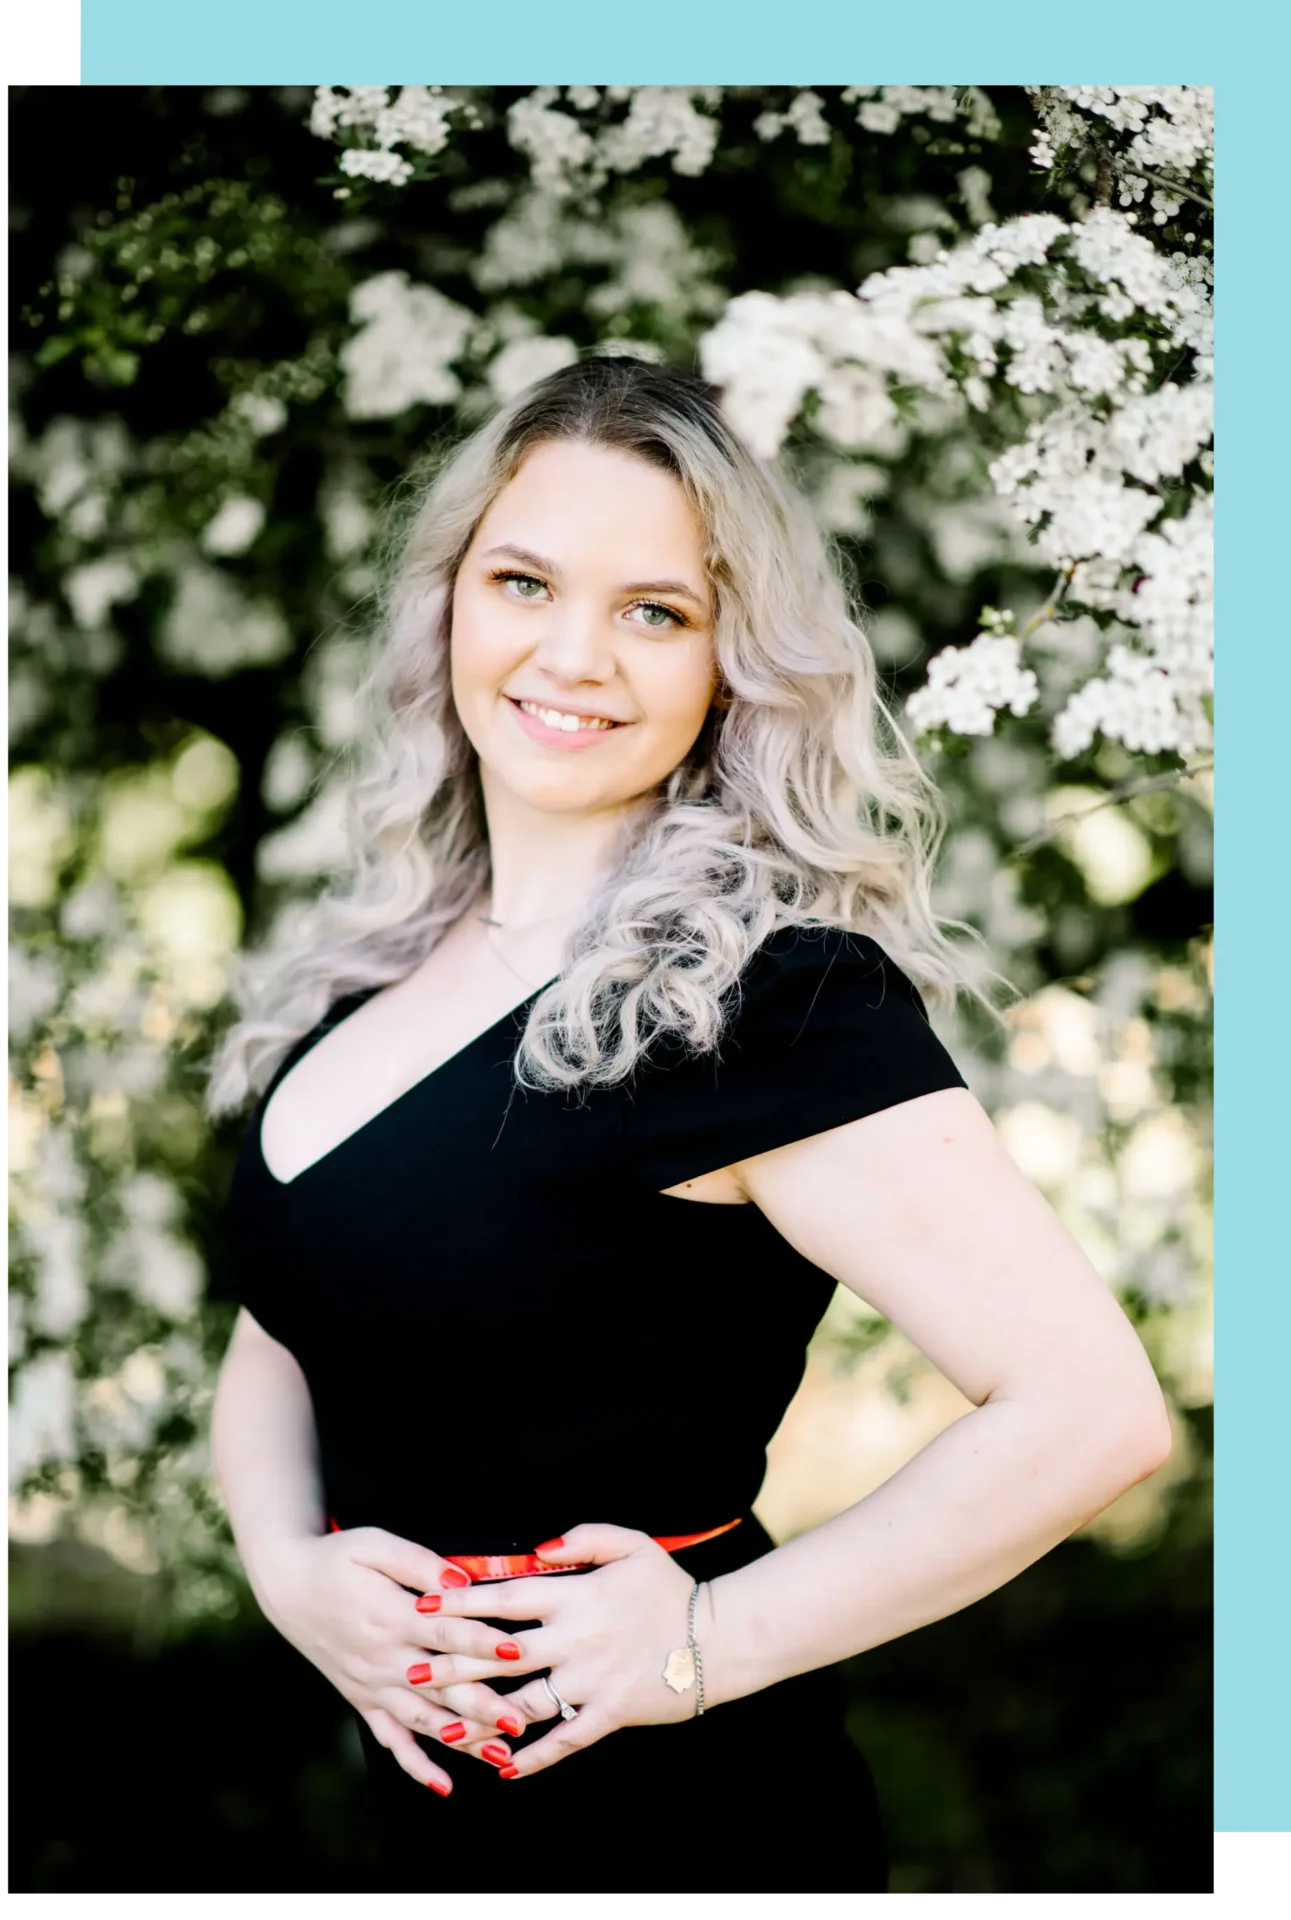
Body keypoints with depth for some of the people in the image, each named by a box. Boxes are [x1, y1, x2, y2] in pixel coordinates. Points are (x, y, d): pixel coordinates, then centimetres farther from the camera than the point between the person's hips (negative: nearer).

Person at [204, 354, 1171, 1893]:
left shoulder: (768, 993, -20)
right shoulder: (377, 965, 3)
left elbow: (1094, 1408, -24)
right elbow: (275, 1344, 12)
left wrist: (715, 1636, -19)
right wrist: (289, 1567, -7)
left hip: (668, 1799, -6)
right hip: (419, 1768, 7)